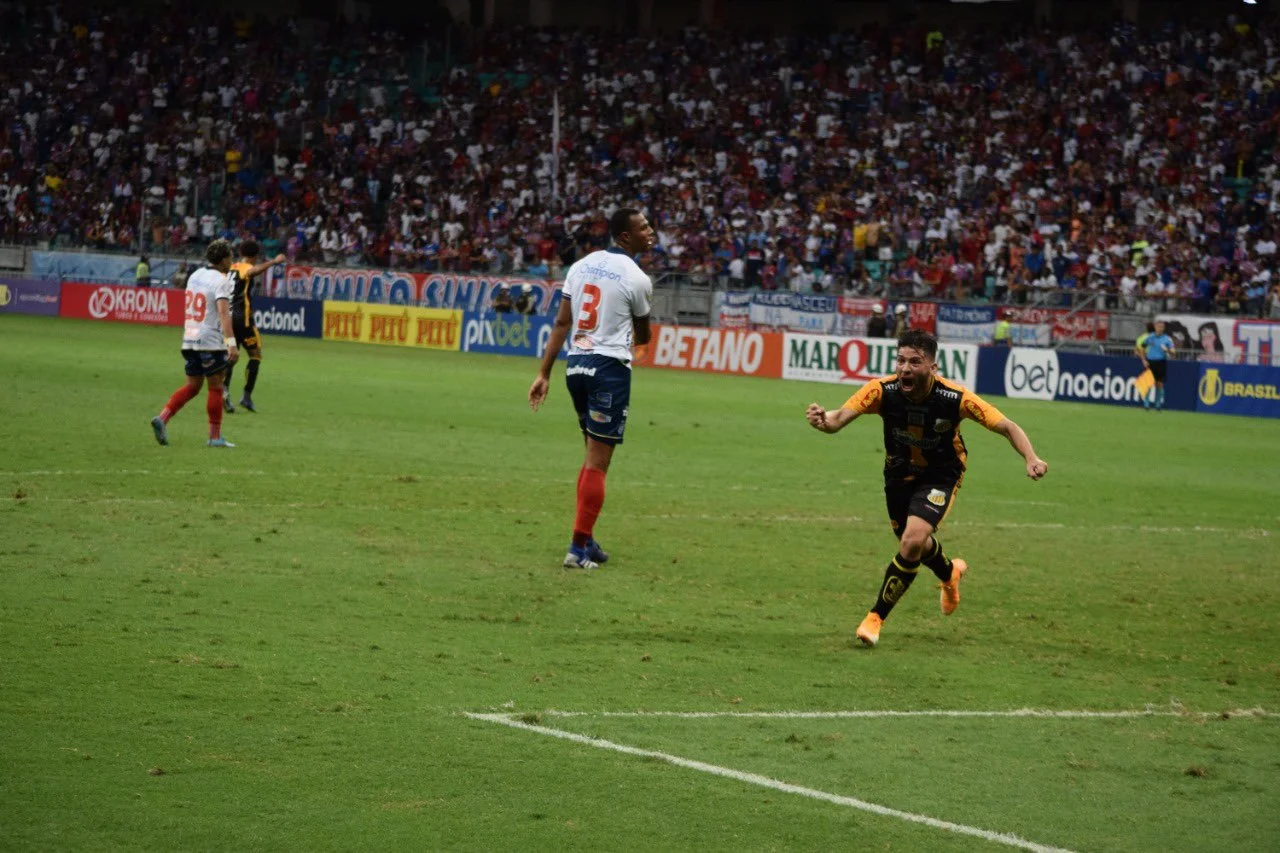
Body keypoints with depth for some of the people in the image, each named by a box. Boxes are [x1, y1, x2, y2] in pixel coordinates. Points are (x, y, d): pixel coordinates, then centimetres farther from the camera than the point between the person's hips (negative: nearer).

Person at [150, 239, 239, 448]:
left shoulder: (195, 276, 12)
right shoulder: (221, 281, -12)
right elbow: (223, 313, -24)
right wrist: (231, 343, -31)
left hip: (190, 340, 7)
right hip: (211, 341, -7)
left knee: (192, 386, 14)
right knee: (215, 387, 3)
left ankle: (162, 418, -1)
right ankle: (215, 436, 7)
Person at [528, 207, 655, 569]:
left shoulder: (582, 265, 8)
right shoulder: (637, 279, -9)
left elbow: (561, 323, 5)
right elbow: (642, 337, 5)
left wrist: (544, 373, 6)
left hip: (576, 364, 7)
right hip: (610, 367, -7)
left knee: (594, 455, 19)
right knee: (597, 462, -3)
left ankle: (587, 540, 20)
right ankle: (579, 549, -5)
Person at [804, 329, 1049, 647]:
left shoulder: (955, 398, -30)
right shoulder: (882, 390, -27)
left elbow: (1008, 427, -22)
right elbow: (839, 419, -38)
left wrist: (1031, 459, -39)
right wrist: (822, 420, -62)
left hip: (940, 475, -3)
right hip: (899, 473, 3)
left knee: (912, 542, -23)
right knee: (913, 542, 21)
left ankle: (877, 617, -6)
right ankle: (950, 573, 57)